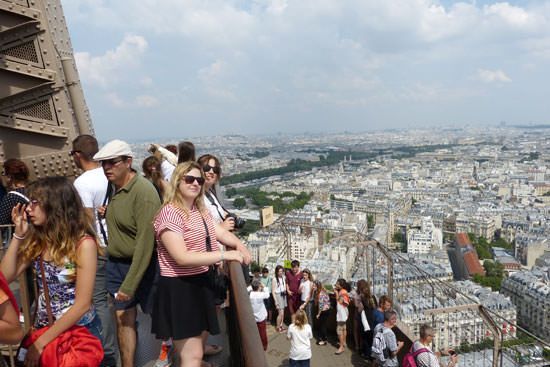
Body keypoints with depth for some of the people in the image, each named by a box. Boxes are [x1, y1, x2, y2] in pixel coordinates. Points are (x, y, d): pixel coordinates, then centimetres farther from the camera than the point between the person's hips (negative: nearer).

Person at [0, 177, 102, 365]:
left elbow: (82, 304, -21)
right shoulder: (37, 240, -1)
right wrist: (18, 235, -11)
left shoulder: (83, 243, -20)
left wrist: (42, 341, -18)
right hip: (43, 328, 5)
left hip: (79, 331, -5)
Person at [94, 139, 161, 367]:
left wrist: (130, 284, -22)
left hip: (142, 265, -6)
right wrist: (106, 214, -2)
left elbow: (145, 241, -23)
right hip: (115, 264, 6)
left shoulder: (144, 192, -21)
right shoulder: (114, 188, 3)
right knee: (123, 320, 12)